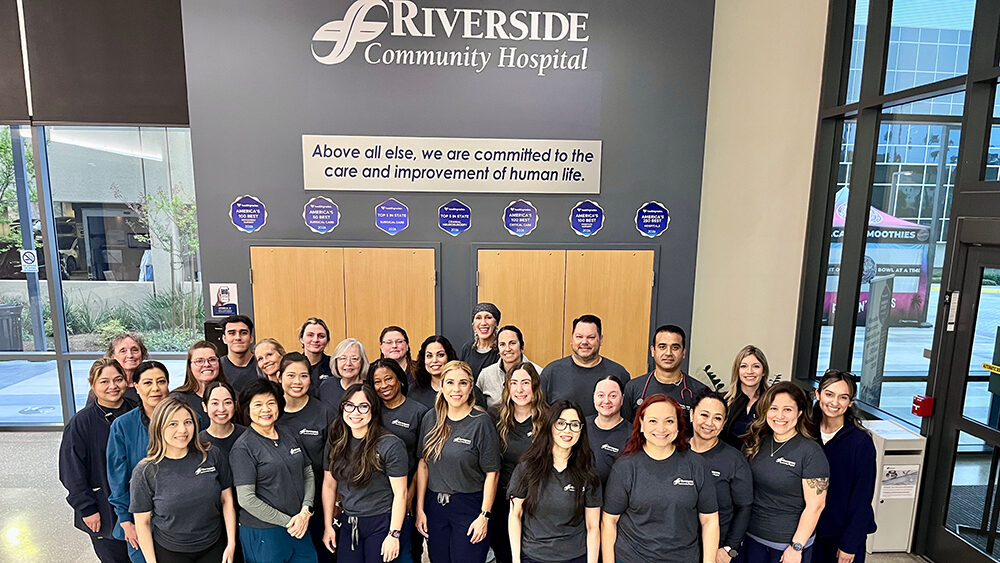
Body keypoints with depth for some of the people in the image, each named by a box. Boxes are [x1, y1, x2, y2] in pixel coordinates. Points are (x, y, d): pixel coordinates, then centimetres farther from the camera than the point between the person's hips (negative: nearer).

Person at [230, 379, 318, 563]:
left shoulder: (289, 437, 6)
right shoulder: (243, 447, -11)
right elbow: (246, 499, -15)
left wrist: (306, 511, -5)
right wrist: (287, 521, -13)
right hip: (263, 534, -5)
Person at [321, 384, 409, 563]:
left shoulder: (391, 445, -16)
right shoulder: (335, 443, 2)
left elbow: (400, 493, -14)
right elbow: (329, 485, 9)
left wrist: (394, 535, -15)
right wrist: (328, 526, 8)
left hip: (382, 524, -5)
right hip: (349, 524, 5)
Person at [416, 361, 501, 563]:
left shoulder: (481, 422, -12)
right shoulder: (431, 418, 1)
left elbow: (492, 473, -10)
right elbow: (423, 464, 5)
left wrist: (484, 516, -11)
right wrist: (420, 508, 4)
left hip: (469, 508, -4)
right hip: (434, 506, 4)